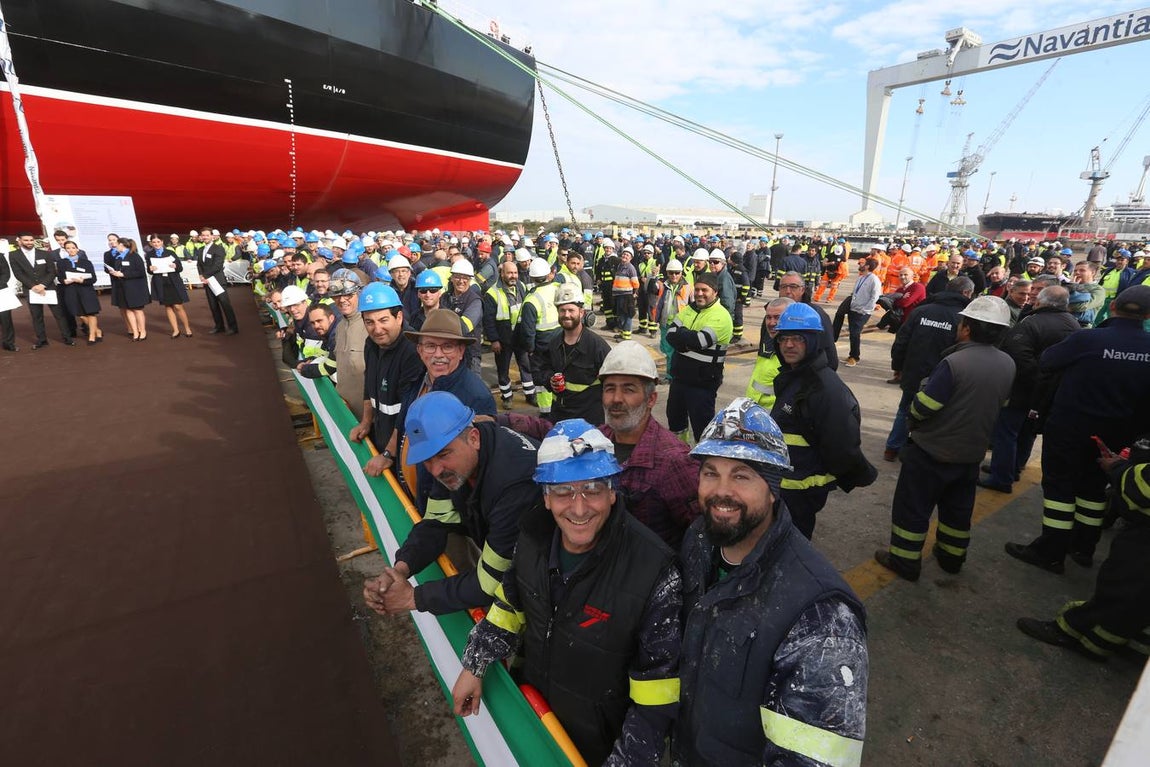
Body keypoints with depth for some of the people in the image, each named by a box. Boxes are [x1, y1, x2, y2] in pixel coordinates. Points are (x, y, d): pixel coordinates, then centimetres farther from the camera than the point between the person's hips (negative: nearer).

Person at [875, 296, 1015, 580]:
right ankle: (952, 556, 40)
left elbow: (922, 407, -24)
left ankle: (904, 561, 18)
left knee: (912, 507, 8)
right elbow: (999, 405, 10)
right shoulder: (1008, 365, -3)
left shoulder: (954, 363, -26)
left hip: (931, 452, -7)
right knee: (958, 508, 23)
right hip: (972, 453, 7)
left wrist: (912, 419, -3)